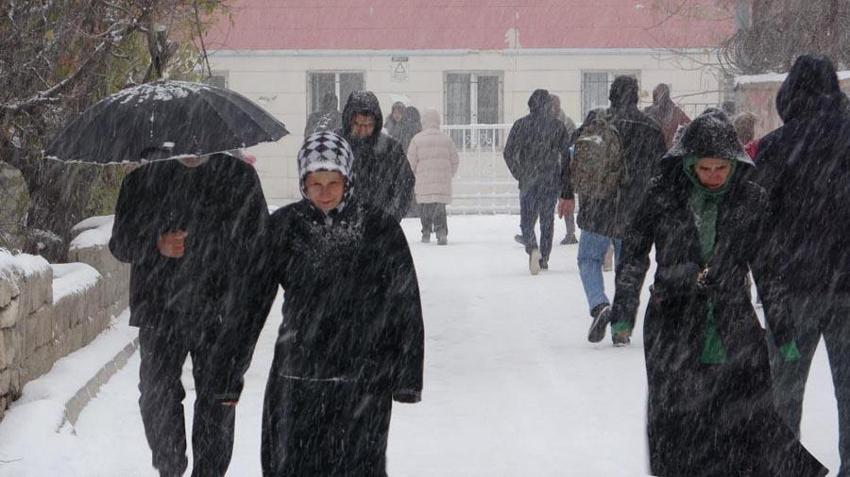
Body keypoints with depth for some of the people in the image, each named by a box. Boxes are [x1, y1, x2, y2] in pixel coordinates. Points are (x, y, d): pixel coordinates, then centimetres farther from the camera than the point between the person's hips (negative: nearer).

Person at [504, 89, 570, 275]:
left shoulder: (521, 125, -3)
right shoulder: (557, 125, -2)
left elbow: (508, 153, -4)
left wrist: (519, 174, 5)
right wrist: (562, 175, 10)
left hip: (528, 181, -1)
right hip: (551, 182, 1)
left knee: (527, 220, 5)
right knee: (547, 220, 13)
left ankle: (532, 248, -23)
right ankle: (544, 259, 16)